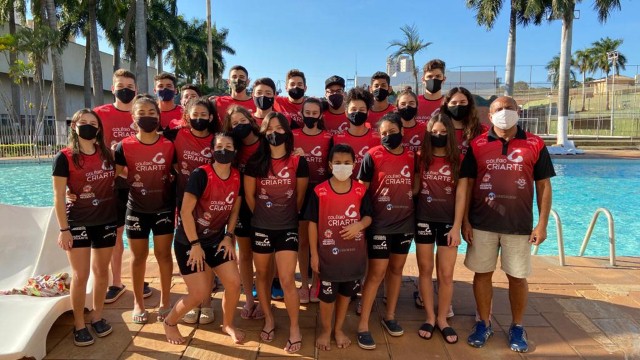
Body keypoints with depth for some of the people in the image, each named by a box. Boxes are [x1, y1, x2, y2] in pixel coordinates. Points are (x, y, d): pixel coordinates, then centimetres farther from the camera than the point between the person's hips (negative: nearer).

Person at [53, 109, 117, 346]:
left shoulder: (107, 154, 4)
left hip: (106, 222, 4)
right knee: (80, 276, 1)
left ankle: (97, 316, 29)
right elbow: (59, 197, -8)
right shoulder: (64, 157, -8)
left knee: (101, 271, 13)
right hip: (78, 224, -4)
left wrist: (120, 219, 9)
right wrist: (63, 229, -12)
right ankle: (79, 324, 18)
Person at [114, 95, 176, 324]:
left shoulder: (169, 145, -3)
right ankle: (138, 303, 27)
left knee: (163, 254, 7)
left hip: (164, 208, 0)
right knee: (138, 256, 11)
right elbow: (116, 175, 0)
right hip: (136, 209, 0)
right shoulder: (124, 146, -6)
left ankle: (165, 302, 22)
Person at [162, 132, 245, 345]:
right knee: (199, 294, -6)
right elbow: (186, 212, -21)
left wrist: (228, 236, 0)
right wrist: (195, 244, -19)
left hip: (217, 239, 6)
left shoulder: (237, 177, -3)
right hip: (189, 242, -5)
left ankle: (227, 324, 25)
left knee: (234, 283, -2)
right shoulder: (200, 175, -21)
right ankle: (169, 322, 24)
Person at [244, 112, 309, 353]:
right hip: (261, 228, 2)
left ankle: (295, 328, 13)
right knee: (263, 276, 15)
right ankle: (269, 319, 36)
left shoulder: (298, 162, -6)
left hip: (287, 228, -2)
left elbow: (300, 197, 3)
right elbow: (249, 195, 6)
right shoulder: (255, 162, -4)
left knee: (287, 281, -5)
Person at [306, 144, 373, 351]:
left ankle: (339, 329, 39)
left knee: (346, 293, 18)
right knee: (327, 295, 10)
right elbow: (313, 223, -6)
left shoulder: (361, 190, -3)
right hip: (328, 253, -2)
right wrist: (314, 254, -7)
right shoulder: (319, 192, -10)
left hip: (354, 253, 3)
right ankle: (326, 330, 34)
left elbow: (368, 217, 5)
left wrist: (359, 225, -19)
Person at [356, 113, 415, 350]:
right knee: (376, 273, -2)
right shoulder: (372, 156, -9)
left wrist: (415, 215, 8)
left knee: (396, 269, 15)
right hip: (380, 224, -4)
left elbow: (416, 187, 13)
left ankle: (390, 316, 32)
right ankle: (363, 325, 9)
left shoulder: (412, 157, 3)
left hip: (405, 223, 5)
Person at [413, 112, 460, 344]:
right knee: (425, 270, 10)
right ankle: (430, 317, 25)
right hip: (423, 220, 2)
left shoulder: (458, 160, -2)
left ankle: (442, 319, 23)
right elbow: (414, 189, 8)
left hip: (447, 221, -1)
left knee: (446, 274, 4)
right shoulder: (421, 158, 2)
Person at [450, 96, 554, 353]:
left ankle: (517, 327, 30)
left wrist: (542, 224, -3)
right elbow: (465, 183, 0)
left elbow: (543, 185, 2)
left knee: (518, 277, 10)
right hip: (482, 223, 1)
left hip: (519, 225, 0)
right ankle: (484, 324, 28)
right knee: (482, 273, 10)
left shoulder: (535, 145, 1)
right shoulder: (477, 145, 0)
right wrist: (463, 221, -3)